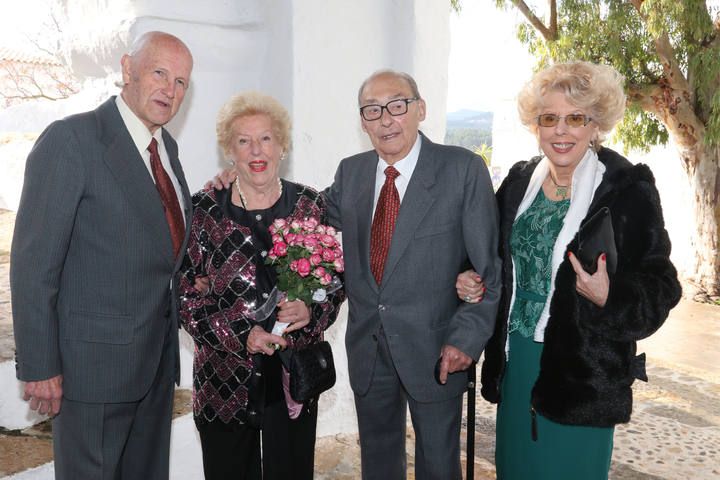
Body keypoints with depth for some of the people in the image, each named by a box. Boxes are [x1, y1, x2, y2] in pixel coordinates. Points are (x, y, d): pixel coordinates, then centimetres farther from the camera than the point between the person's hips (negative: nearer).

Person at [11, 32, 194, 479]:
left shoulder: (167, 145, 9)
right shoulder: (70, 140, -13)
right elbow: (34, 261, -15)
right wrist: (39, 367, -15)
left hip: (158, 356, 7)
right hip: (94, 359, -7)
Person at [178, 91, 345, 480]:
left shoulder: (310, 206, 0)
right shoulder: (203, 210, -4)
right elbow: (186, 296, -3)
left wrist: (311, 310, -16)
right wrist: (241, 335, -16)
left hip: (294, 377, 1)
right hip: (223, 380, -1)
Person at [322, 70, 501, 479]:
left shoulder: (464, 170, -11)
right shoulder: (350, 172, 3)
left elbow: (490, 265, -10)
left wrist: (467, 337, -16)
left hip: (434, 351, -3)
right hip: (368, 349, 4)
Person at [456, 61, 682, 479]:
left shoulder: (629, 190, -11)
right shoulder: (520, 180, 4)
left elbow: (660, 285, -10)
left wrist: (608, 297, -28)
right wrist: (472, 280, -2)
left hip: (582, 371, -5)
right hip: (514, 358, 5)